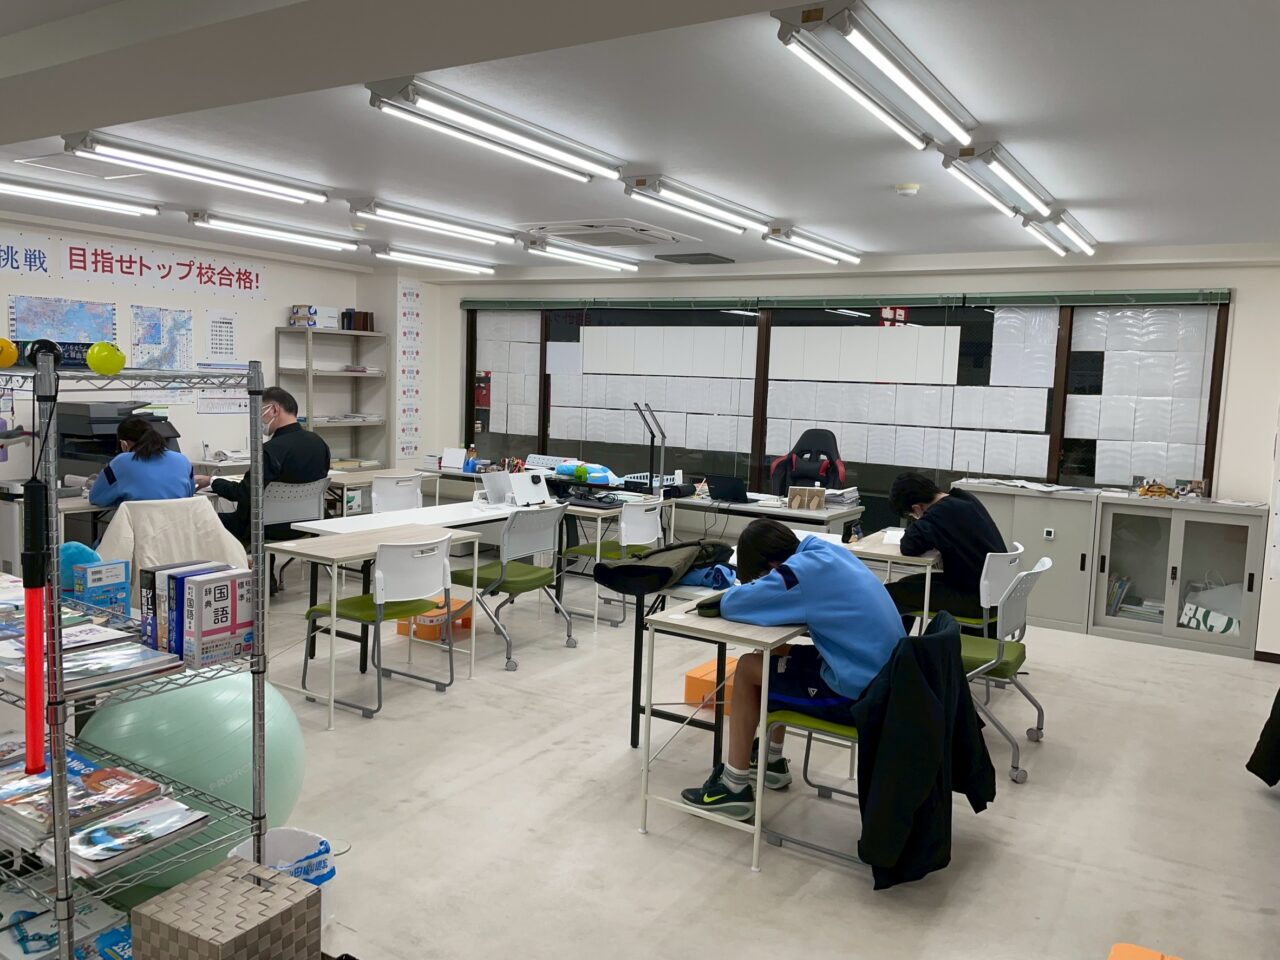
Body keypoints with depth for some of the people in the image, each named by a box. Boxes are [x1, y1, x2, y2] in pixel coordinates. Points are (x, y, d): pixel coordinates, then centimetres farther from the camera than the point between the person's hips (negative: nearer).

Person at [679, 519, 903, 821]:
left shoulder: (802, 570, -21)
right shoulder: (828, 550, 5)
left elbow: (730, 604, -19)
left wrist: (758, 588, 2)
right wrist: (767, 589, 5)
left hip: (859, 694, -9)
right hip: (886, 678, 9)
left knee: (747, 669, 3)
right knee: (773, 657, 23)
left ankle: (735, 787, 11)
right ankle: (772, 762, 37)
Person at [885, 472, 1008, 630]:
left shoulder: (940, 513, -22)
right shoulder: (966, 498, 4)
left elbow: (909, 546, -32)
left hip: (976, 599, -10)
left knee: (893, 594, -12)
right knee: (908, 584, 22)